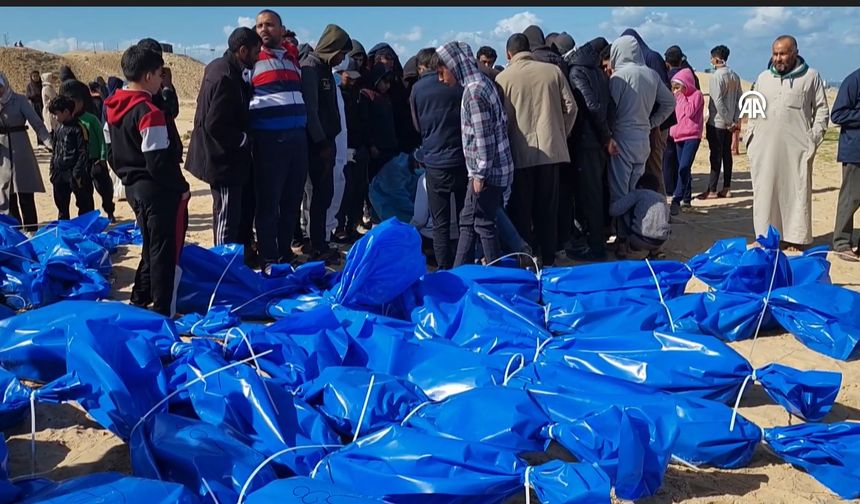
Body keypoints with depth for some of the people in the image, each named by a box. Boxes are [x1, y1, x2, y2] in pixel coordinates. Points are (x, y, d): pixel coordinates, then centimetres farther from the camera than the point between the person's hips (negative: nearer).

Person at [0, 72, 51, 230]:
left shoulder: (19, 100, -3)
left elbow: (37, 123, -9)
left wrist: (51, 143, -23)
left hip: (20, 151, -3)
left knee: (25, 193, -4)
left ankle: (30, 228, 2)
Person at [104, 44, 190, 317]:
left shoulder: (114, 108, 8)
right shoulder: (149, 112, -20)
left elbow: (114, 153, 16)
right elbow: (159, 162, -22)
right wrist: (181, 187, -11)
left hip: (134, 186, 9)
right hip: (159, 191, -9)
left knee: (151, 247, 22)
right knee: (165, 253, -1)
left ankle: (140, 301, 31)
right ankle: (164, 312, 4)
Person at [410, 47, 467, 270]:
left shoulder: (418, 88, 0)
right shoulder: (459, 83, 0)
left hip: (435, 162, -1)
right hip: (463, 158, 1)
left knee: (440, 223, 5)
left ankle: (445, 270, 4)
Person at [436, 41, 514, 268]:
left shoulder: (474, 91, -18)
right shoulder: (481, 83, 13)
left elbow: (484, 136, -22)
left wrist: (480, 174, -17)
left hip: (487, 171, -10)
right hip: (489, 169, 10)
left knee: (483, 224, -1)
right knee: (468, 221, 15)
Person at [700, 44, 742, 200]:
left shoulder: (716, 76, -14)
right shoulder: (735, 76, 10)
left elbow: (718, 102, -19)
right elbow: (739, 99, 9)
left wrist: (728, 122, -14)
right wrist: (736, 120, 8)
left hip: (716, 122, -7)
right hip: (729, 123, 7)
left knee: (716, 155, -5)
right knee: (727, 154, 10)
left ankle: (712, 190, -3)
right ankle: (726, 188, 14)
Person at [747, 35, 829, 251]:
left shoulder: (811, 76, 4)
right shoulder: (763, 78, 14)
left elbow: (822, 111, 4)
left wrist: (813, 139, -5)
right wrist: (750, 138, 9)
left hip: (796, 149, -3)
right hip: (764, 148, 3)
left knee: (797, 191, 0)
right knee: (764, 191, 5)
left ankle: (795, 238, 6)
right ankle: (765, 237, 14)